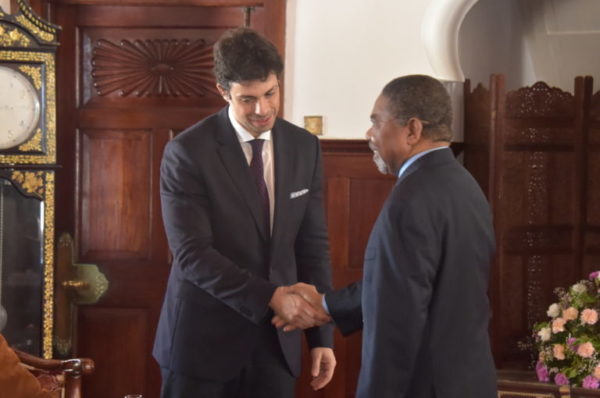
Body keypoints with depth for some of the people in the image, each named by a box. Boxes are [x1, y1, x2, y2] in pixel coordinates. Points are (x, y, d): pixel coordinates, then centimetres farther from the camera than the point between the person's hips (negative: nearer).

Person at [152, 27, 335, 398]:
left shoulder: (305, 148, 4)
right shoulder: (187, 152, -11)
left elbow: (313, 245, 7)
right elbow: (192, 255, -17)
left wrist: (322, 336, 2)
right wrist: (269, 296, -25)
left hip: (275, 341, 4)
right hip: (204, 339, -4)